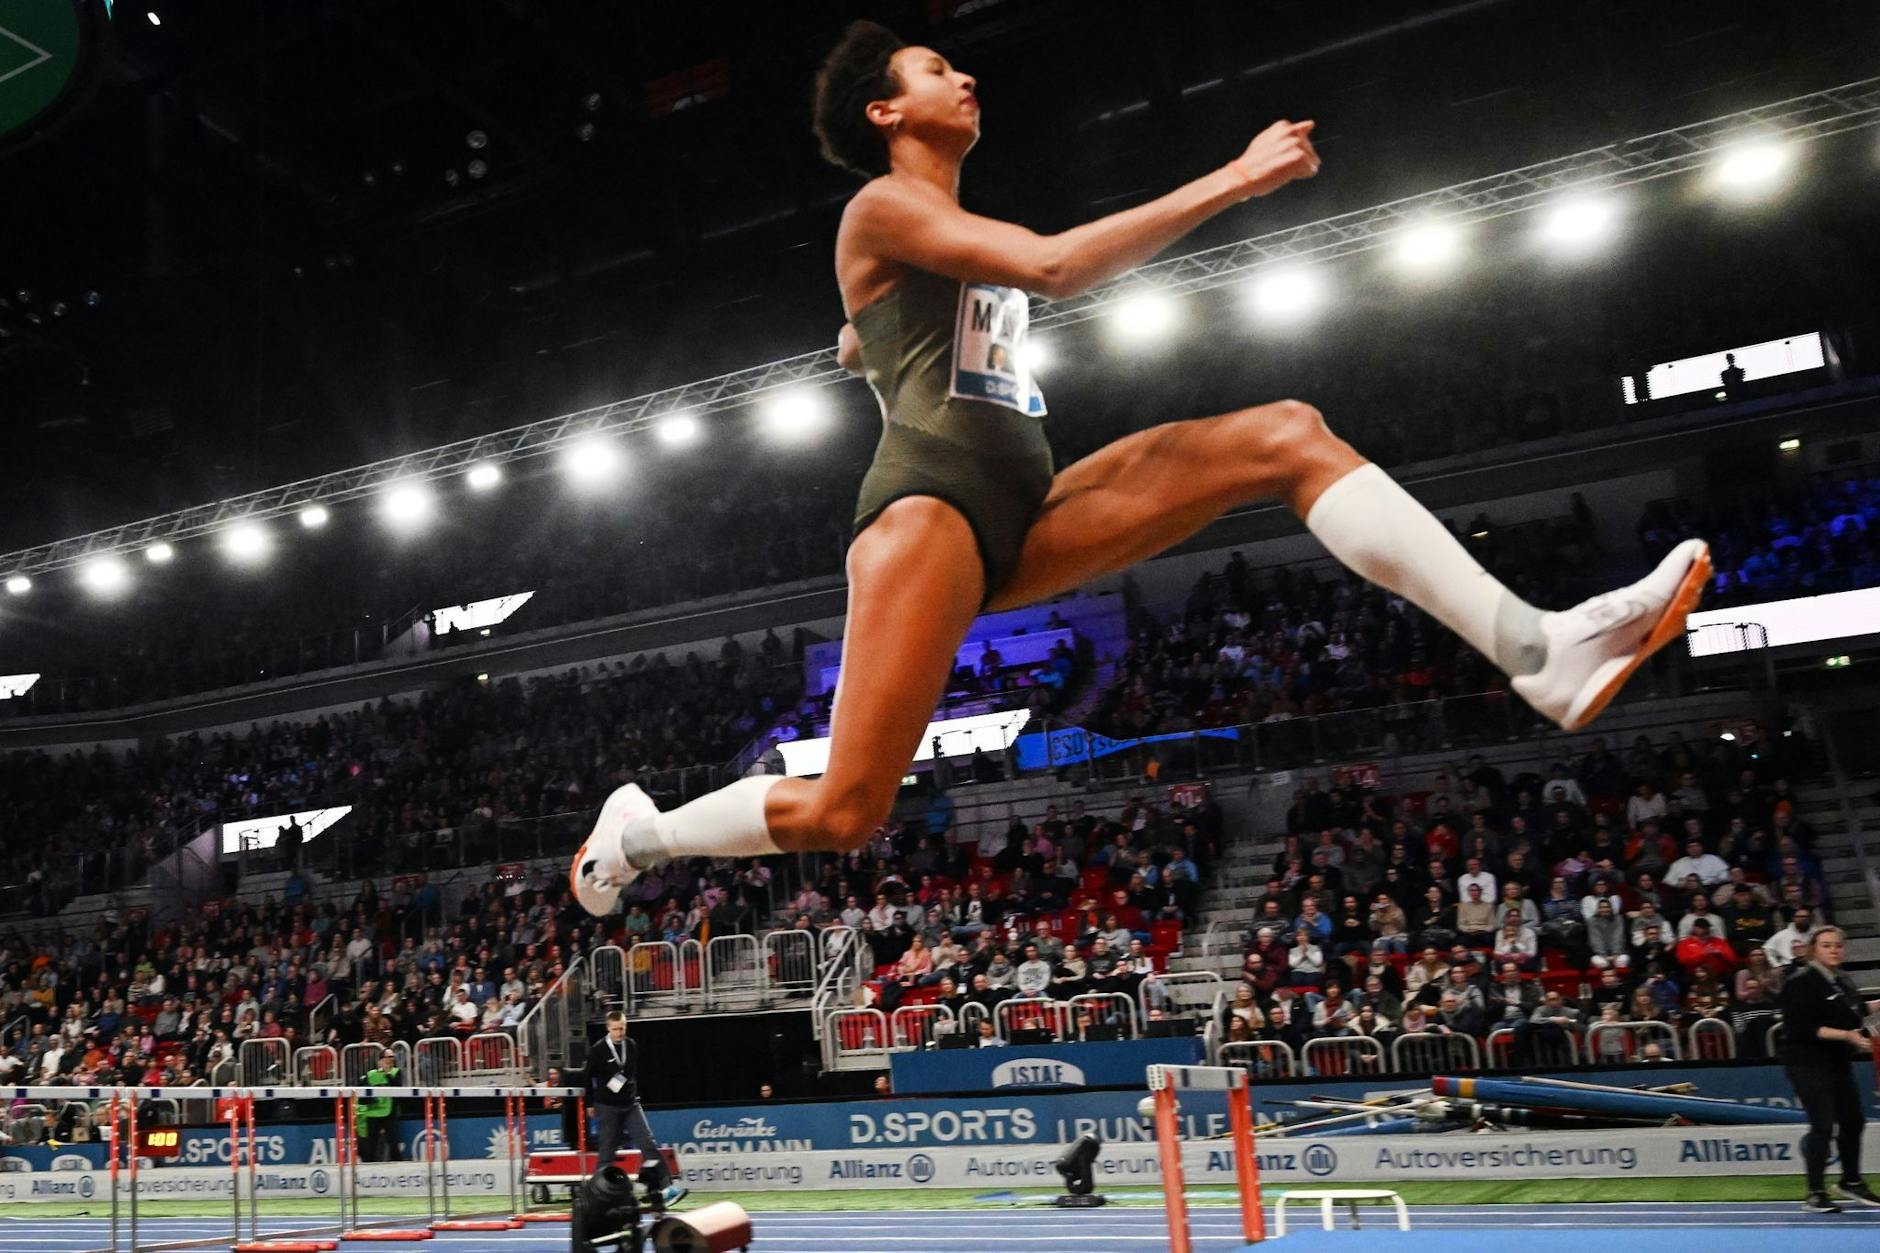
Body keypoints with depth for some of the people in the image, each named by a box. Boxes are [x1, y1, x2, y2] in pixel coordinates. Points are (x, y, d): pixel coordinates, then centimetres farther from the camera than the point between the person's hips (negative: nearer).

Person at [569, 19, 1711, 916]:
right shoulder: (884, 205, 1)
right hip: (933, 505, -8)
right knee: (844, 815, -16)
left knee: (1288, 436, -9)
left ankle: (1543, 650, -22)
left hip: (1026, 513, 8)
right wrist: (1234, 181, -16)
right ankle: (639, 833, 15)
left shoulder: (958, 242, 28)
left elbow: (856, 347, 46)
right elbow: (1053, 265, -16)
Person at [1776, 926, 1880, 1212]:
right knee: (1823, 1124, -12)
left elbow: (1855, 1011, 27)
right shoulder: (1801, 983, -17)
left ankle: (1851, 1182, 37)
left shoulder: (1842, 981, 8)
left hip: (1839, 1062, 9)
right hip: (1808, 1063, -9)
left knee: (1853, 1120, 17)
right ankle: (1815, 1194, -2)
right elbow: (1803, 1029, -24)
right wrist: (1845, 1035, -28)